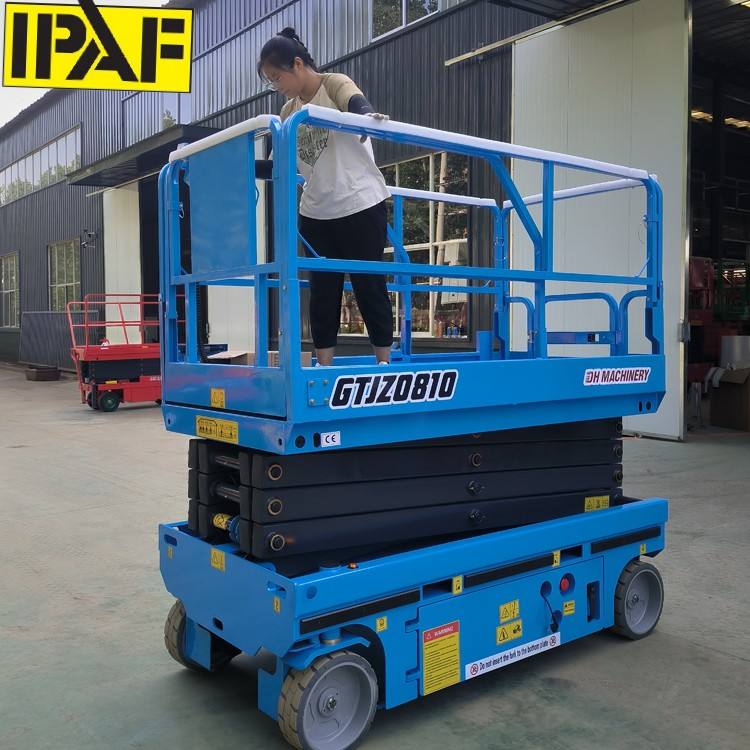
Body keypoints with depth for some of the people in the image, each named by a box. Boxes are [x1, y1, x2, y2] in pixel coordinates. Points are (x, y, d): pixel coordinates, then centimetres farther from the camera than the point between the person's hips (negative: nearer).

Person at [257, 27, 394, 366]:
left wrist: (367, 115, -53)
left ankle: (384, 363, 11)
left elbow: (356, 102, -29)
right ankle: (323, 366, 13)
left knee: (368, 285, -1)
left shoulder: (335, 84, -6)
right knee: (322, 290, 6)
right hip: (315, 211, 6)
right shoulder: (289, 111, 11)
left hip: (360, 204, -6)